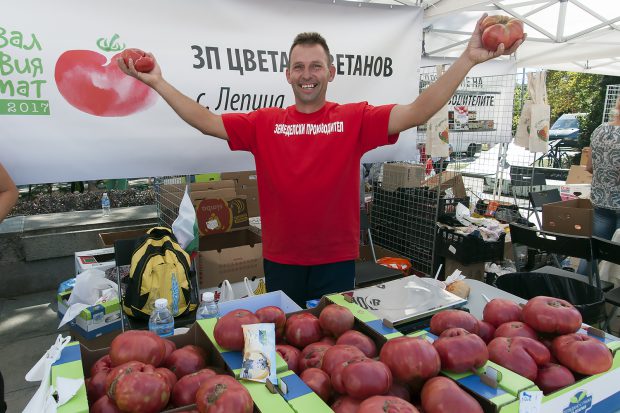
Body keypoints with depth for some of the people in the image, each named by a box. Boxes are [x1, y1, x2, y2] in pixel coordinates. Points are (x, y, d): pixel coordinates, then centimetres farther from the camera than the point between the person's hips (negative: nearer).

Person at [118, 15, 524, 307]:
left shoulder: (355, 119, -7)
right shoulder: (265, 123, -2)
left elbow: (417, 113, -15)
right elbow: (207, 121, -3)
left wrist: (467, 59, -23)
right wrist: (158, 82, -7)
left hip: (337, 259, -1)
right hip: (280, 260, 2)